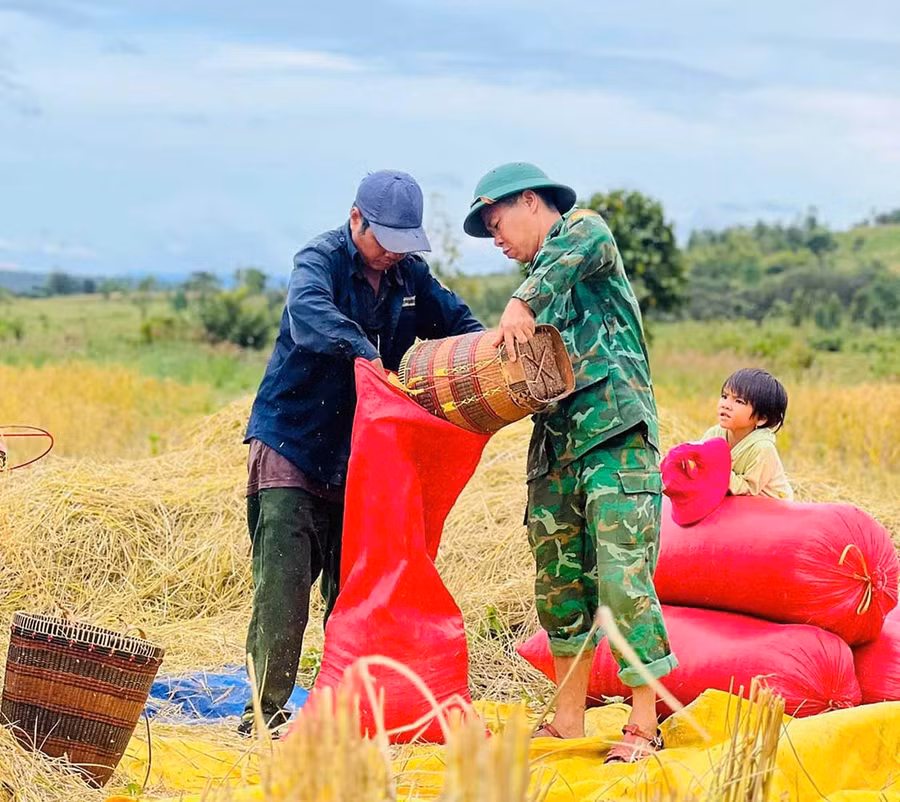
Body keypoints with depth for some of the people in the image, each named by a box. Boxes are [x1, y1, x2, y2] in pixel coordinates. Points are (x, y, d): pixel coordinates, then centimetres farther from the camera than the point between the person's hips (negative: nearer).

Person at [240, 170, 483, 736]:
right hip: (290, 448, -6)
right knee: (283, 592, -9)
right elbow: (309, 313, -34)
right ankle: (264, 717, -2)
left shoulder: (410, 276, 6)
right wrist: (364, 350, -50)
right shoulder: (321, 259, -12)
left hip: (358, 457, 6)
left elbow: (458, 321, 18)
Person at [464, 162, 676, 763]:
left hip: (616, 437, -8)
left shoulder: (585, 228, 4)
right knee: (559, 583, 9)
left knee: (623, 579, -12)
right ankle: (568, 723, 17)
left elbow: (581, 248, -22)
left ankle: (644, 726, -6)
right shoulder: (541, 277, 26)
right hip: (556, 444, 8)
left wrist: (521, 304, -28)